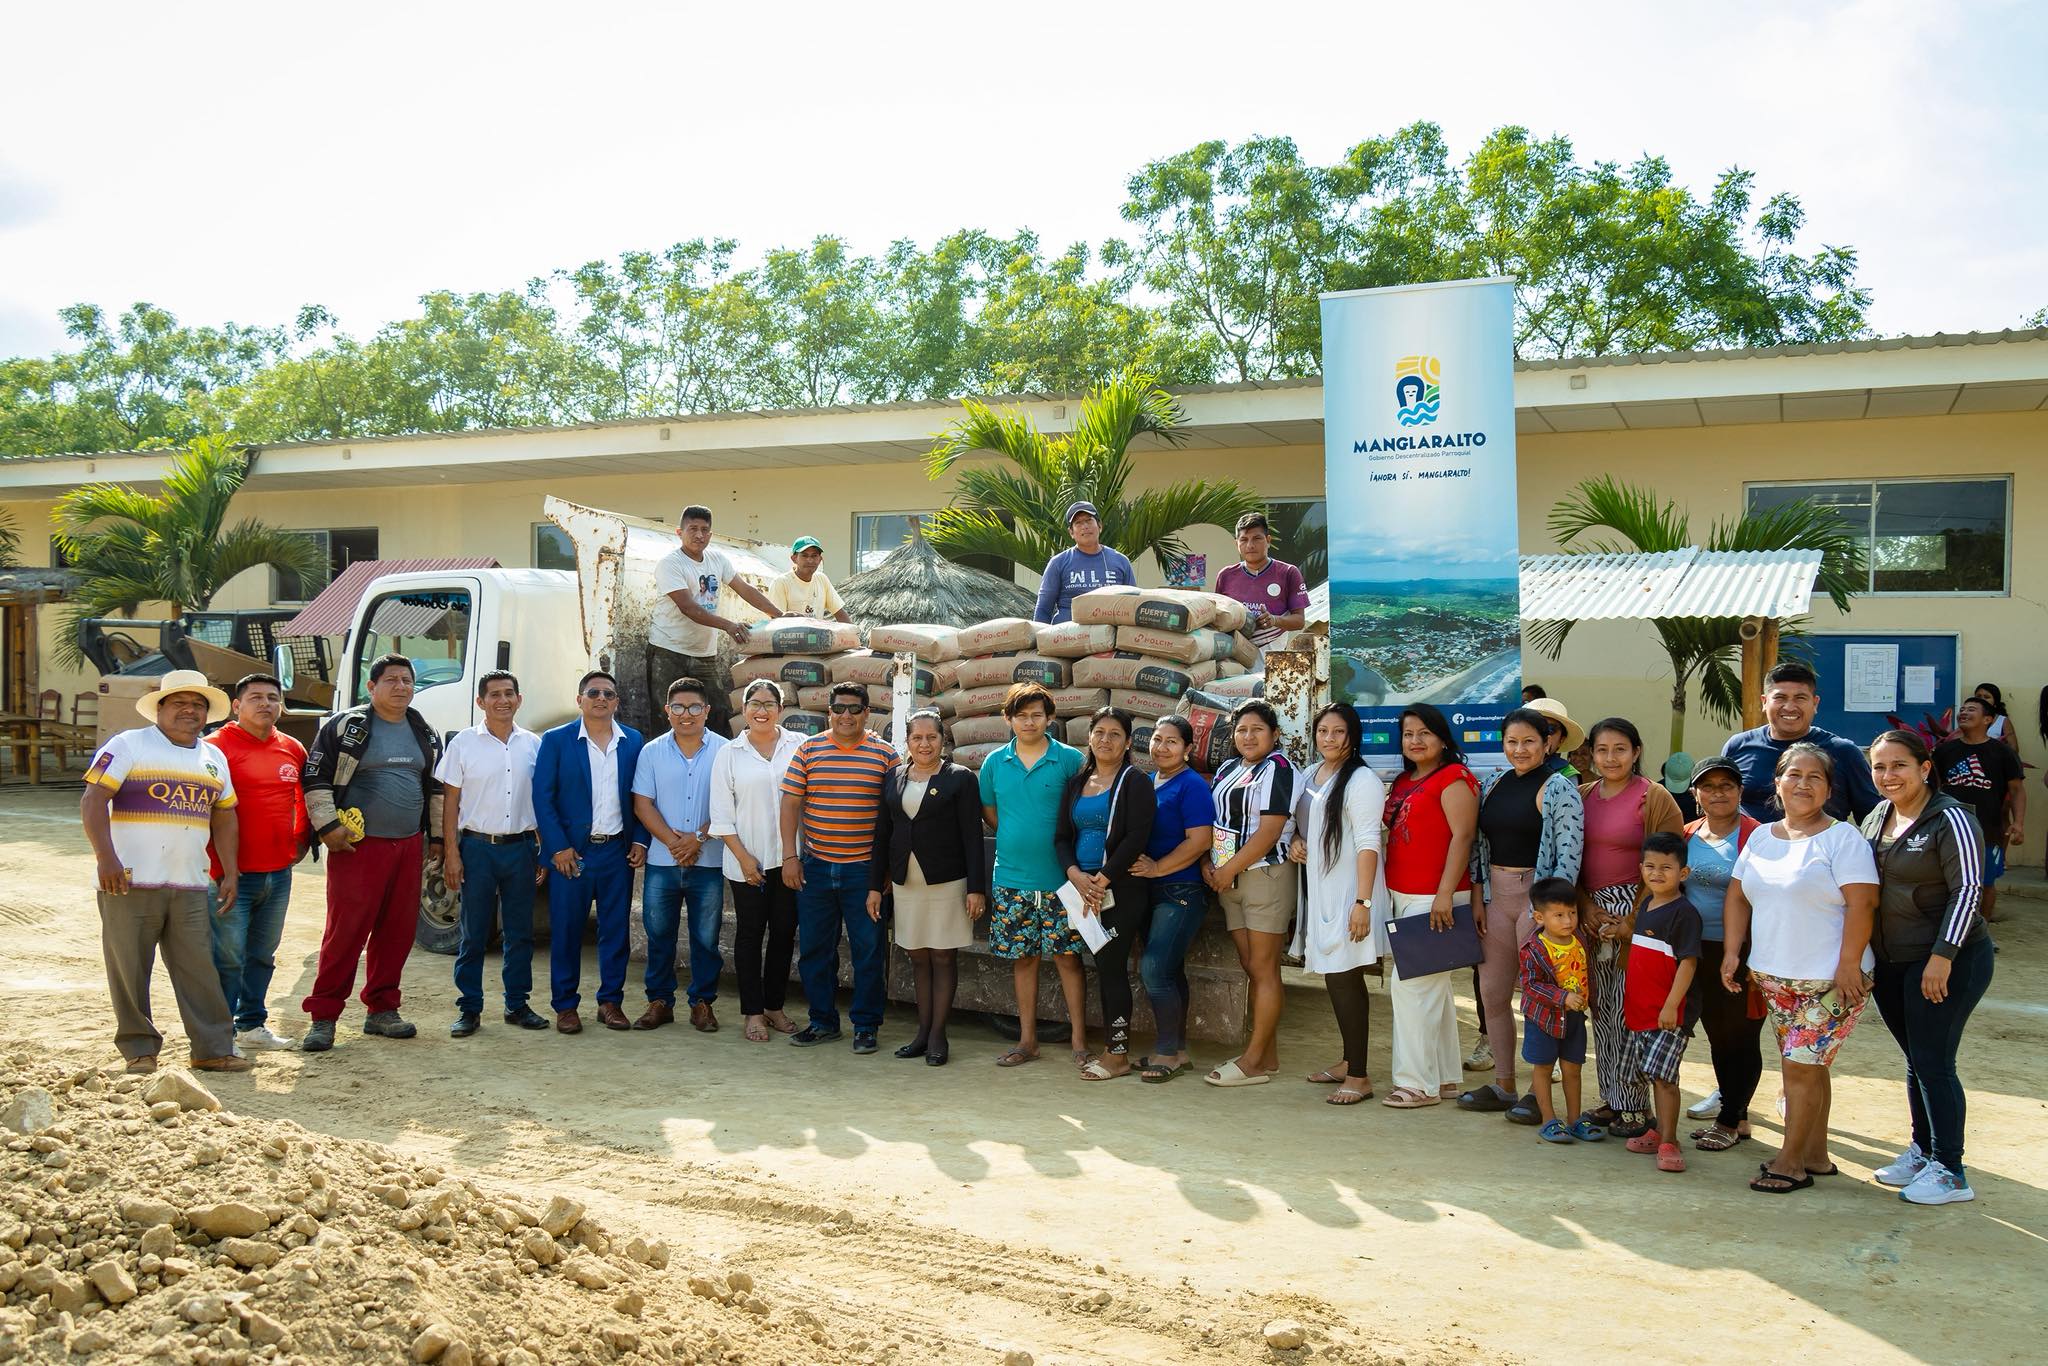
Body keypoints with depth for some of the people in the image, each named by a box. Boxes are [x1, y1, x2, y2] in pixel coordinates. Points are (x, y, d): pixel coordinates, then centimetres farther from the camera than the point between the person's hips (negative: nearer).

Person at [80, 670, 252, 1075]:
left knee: (199, 969, 2)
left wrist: (230, 872, 12)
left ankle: (213, 1049, 6)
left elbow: (224, 818, 20)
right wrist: (106, 857, -19)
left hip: (189, 888, 4)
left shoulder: (214, 758, 17)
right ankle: (139, 1049, 13)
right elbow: (92, 801, -9)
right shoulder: (128, 745, -1)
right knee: (130, 969, 2)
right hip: (130, 882, -4)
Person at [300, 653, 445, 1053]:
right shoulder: (344, 727, -2)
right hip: (357, 846, -5)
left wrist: (436, 836, 19)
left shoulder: (425, 734, 15)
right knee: (345, 930, -7)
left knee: (397, 931, 8)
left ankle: (381, 1010, 20)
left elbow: (436, 788, 23)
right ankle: (323, 1016, 2)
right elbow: (316, 778, -3)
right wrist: (327, 827, -10)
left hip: (409, 846, 6)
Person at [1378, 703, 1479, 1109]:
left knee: (1410, 983, -10)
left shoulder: (1454, 778, -10)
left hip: (1434, 900, -9)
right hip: (1402, 897, 9)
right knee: (1432, 988, 14)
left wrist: (1445, 895, -22)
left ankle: (1418, 1082, -2)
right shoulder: (1403, 782, 17)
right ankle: (1445, 1077, 22)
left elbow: (1463, 836, -16)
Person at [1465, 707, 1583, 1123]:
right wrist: (1479, 900, 8)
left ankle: (1541, 1093, 11)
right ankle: (1503, 1085, 22)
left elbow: (1570, 854, -14)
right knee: (1492, 993, 10)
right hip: (1497, 895, 7)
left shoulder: (1559, 789, -9)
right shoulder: (1493, 784, 11)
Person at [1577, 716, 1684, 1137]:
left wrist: (1632, 922, -12)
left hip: (1636, 915, -5)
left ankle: (1637, 1106, 3)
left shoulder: (1655, 799, -5)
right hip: (1592, 915, 5)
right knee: (1601, 1009, 8)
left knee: (1631, 1011, -6)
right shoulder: (1582, 797, 11)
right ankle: (1611, 1099, 18)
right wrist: (1587, 908, -2)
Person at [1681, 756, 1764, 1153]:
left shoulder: (1754, 836, -10)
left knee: (1739, 1037, 1)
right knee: (1717, 1035, 14)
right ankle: (1737, 1115, 27)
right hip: (1700, 952, 6)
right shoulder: (1687, 836, 8)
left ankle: (1729, 1123, 12)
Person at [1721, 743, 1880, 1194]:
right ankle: (1815, 1156, 25)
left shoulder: (1841, 838, -11)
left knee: (1801, 1067, -4)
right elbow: (1738, 896, 13)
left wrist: (1849, 963, -19)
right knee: (1805, 1066, 15)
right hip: (1773, 975, 7)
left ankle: (1790, 1163, 7)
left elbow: (1862, 903, -16)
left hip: (1828, 980, -6)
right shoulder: (1761, 838, 10)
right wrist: (1732, 952, 5)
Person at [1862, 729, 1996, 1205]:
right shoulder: (1875, 820, 9)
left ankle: (1949, 1171, 3)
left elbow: (1967, 890, -17)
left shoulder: (1950, 819, -13)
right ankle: (1922, 1152, 25)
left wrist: (1943, 956, -21)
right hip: (1890, 964, 7)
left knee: (1933, 1063, -6)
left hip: (1947, 963, -7)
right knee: (1916, 1061, 14)